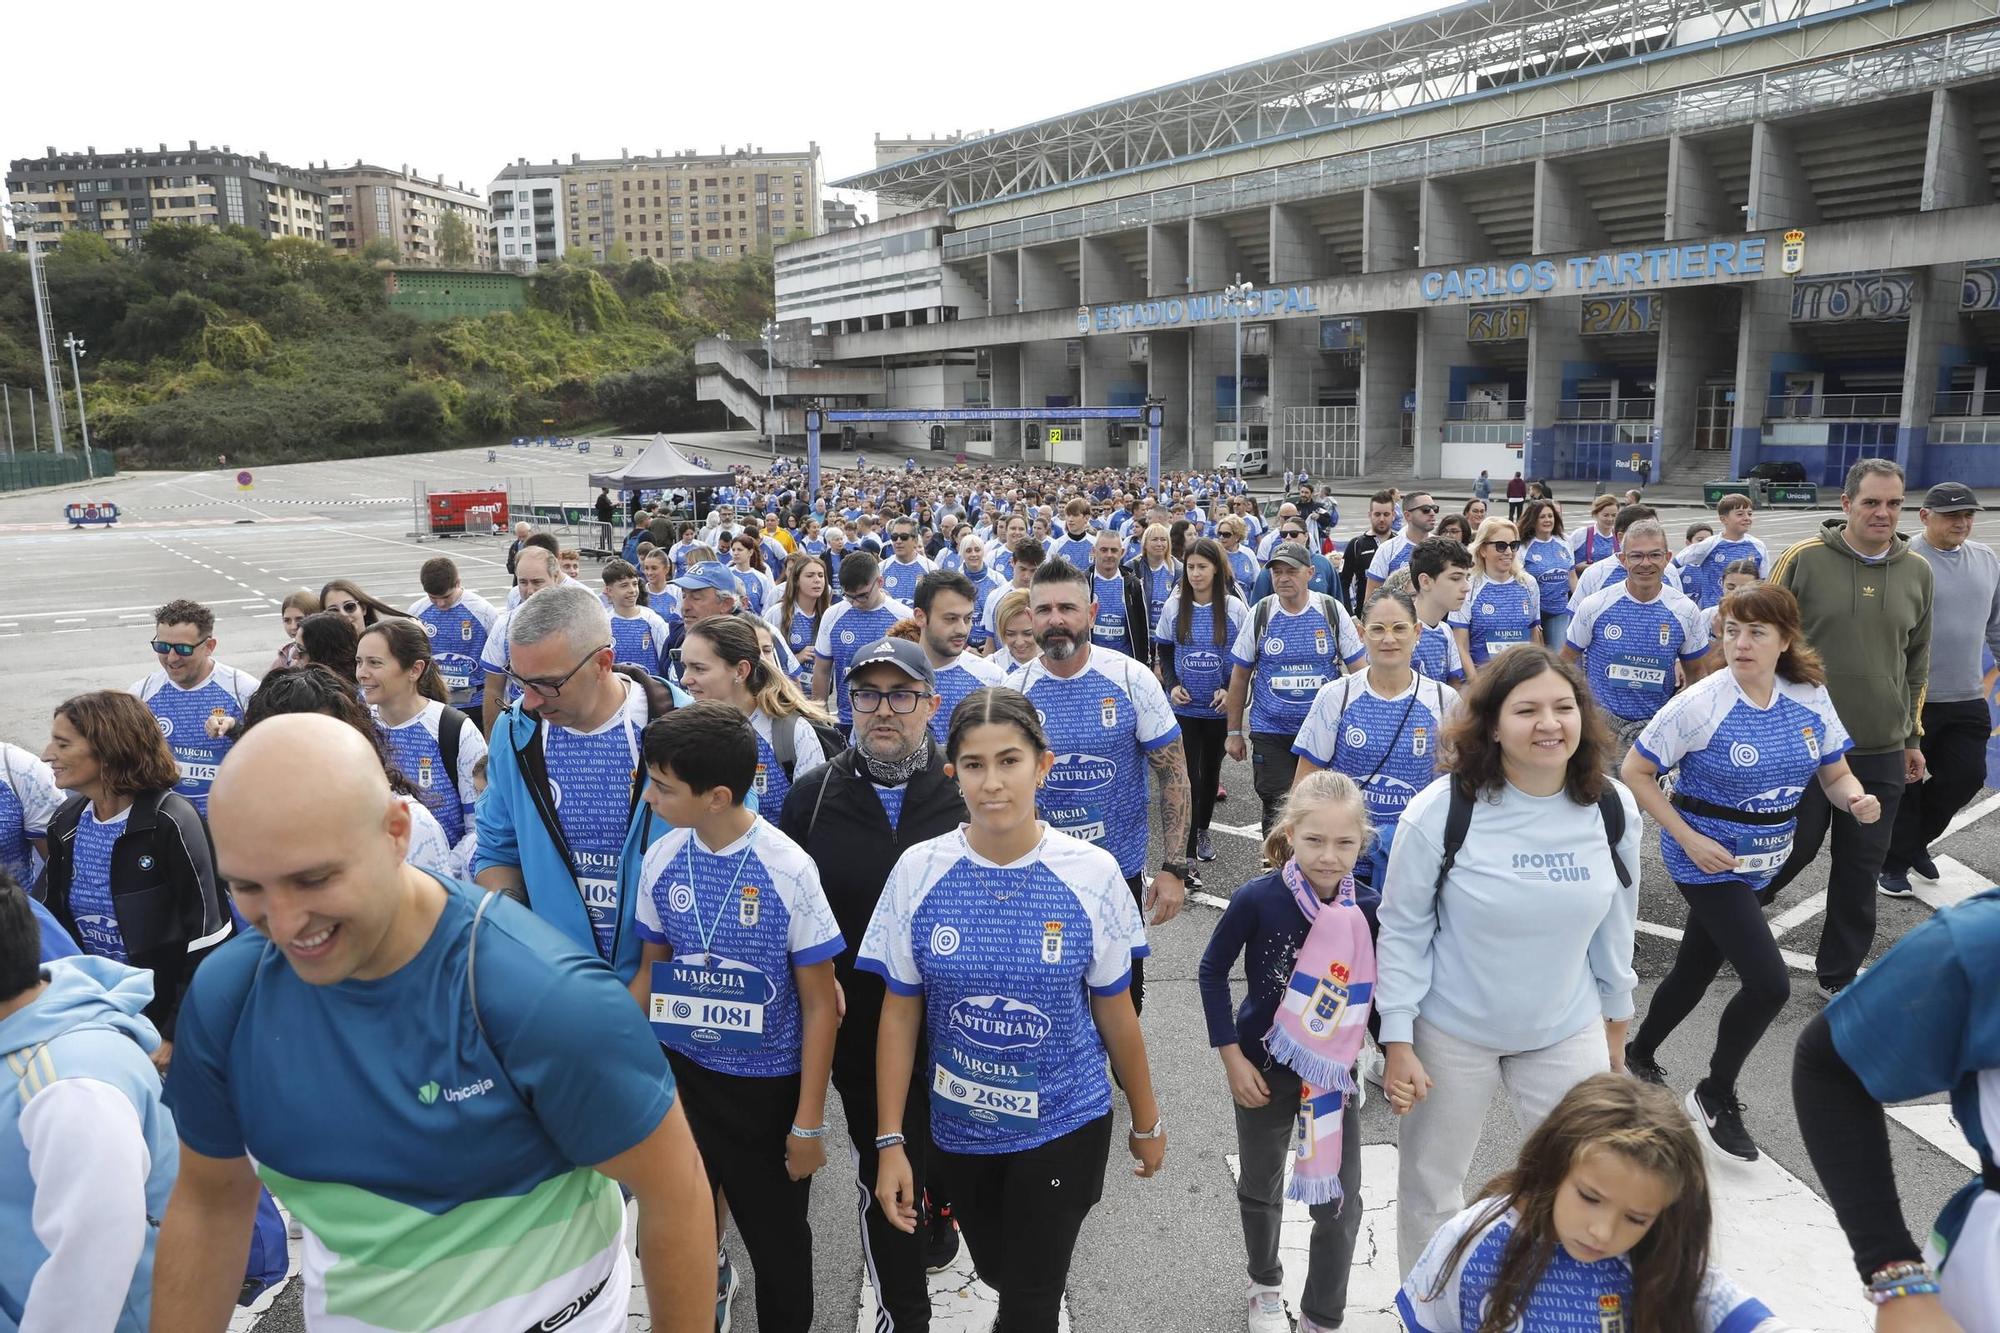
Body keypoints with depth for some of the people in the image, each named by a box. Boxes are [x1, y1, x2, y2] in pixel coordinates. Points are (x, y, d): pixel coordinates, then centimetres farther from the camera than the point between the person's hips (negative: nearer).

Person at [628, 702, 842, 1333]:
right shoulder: (661, 860, -7)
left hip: (768, 1087, -3)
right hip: (681, 1074, 3)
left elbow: (819, 1004, -11)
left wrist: (809, 1123, -10)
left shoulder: (788, 870, -19)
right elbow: (651, 971, 8)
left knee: (778, 1246, 14)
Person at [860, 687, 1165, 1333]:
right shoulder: (918, 870, -12)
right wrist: (890, 1142, -4)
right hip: (960, 1127, 2)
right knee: (996, 1272, 23)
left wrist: (1147, 1122, 6)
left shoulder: (1092, 873, -15)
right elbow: (900, 1015, -5)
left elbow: (1116, 1012, -3)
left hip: (1065, 1125, -2)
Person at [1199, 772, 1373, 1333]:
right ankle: (1265, 1287, 47)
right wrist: (1231, 1058, -11)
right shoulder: (1258, 898, -23)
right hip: (1265, 1067, -1)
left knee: (1340, 1204, 6)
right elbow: (1212, 971, -11)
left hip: (1335, 1070, 2)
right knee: (1261, 1188, 20)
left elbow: (1374, 984, 4)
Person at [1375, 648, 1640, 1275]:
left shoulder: (1613, 809, -7)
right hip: (1451, 1033, -2)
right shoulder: (1442, 811, -19)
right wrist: (1398, 1044, -12)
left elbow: (1615, 924, 6)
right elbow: (1403, 930, -12)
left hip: (1568, 1033, 3)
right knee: (1430, 1184, 13)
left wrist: (1615, 1024, 14)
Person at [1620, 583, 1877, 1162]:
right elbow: (1633, 772, -13)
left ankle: (1640, 1056, 43)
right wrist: (1688, 839, -18)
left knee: (1696, 969, 19)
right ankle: (1714, 1096, 11)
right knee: (1769, 983, -12)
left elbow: (1836, 774, 6)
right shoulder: (1701, 703, -19)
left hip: (1758, 862, 6)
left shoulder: (1811, 698, -3)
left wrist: (1857, 800, -17)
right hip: (1706, 858, -6)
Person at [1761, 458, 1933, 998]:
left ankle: (1840, 973, 24)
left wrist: (1912, 736, 15)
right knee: (1796, 846, 3)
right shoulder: (1804, 559, -7)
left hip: (1882, 751, 4)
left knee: (1862, 866, 9)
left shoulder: (1916, 572, 5)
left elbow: (1917, 662, 15)